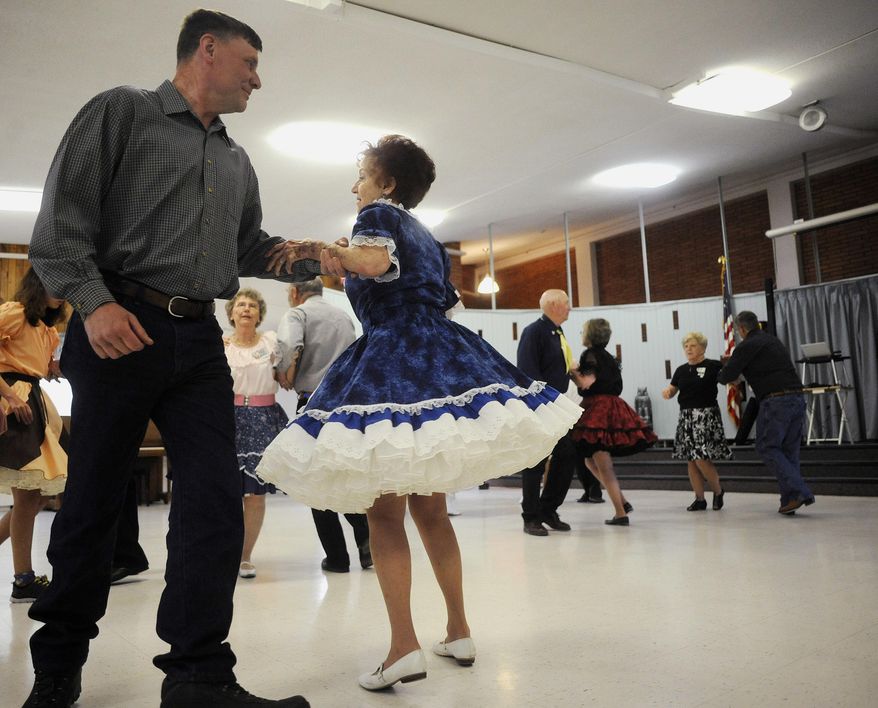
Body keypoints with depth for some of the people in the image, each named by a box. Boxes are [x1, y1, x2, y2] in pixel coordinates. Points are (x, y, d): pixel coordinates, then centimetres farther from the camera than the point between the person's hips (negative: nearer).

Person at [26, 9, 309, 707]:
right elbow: (62, 221, -4)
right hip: (120, 329, -5)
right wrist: (94, 301, -17)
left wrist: (286, 254, 7)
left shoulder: (237, 162, 21)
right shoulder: (120, 111, 4)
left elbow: (248, 246, 28)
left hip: (199, 340, 5)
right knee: (94, 498, 5)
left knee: (216, 499, -6)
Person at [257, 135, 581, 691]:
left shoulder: (379, 215, 2)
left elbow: (375, 260, -20)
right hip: (443, 361, 8)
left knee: (384, 514, -5)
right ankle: (459, 632, 20)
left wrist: (334, 253, -2)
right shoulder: (428, 237, 25)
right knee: (431, 509, 14)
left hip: (393, 361, -8)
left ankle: (405, 647, -9)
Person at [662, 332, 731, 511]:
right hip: (686, 416, 6)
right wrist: (667, 392, -10)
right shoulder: (681, 370, 12)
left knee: (702, 459, -10)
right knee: (690, 460, 6)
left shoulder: (713, 366, -3)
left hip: (706, 415, -6)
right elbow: (672, 389, 10)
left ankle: (718, 491, 15)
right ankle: (700, 499, 17)